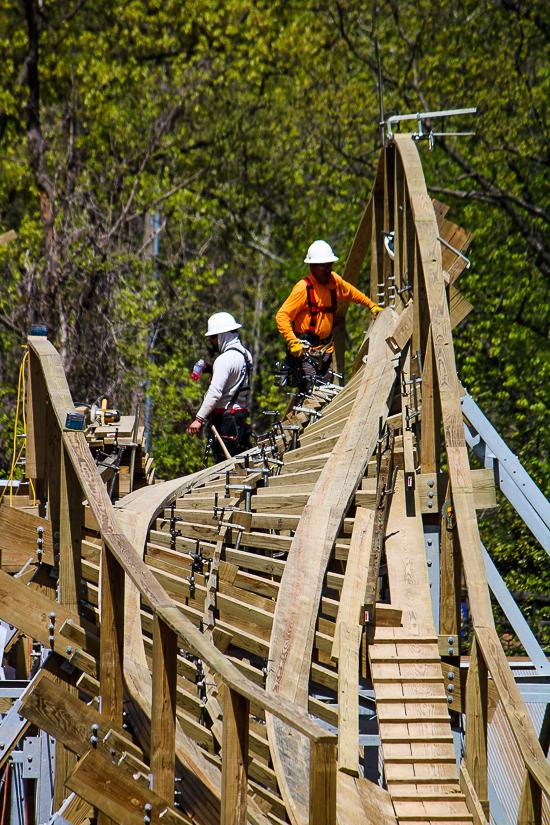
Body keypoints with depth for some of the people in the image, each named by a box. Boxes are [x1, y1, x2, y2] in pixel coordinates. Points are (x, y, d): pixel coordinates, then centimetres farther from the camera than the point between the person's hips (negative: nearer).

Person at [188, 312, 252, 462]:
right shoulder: (245, 355, 14)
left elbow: (215, 393, -23)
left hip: (226, 418, -10)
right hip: (240, 415, 10)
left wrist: (199, 419, -23)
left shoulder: (225, 359, -16)